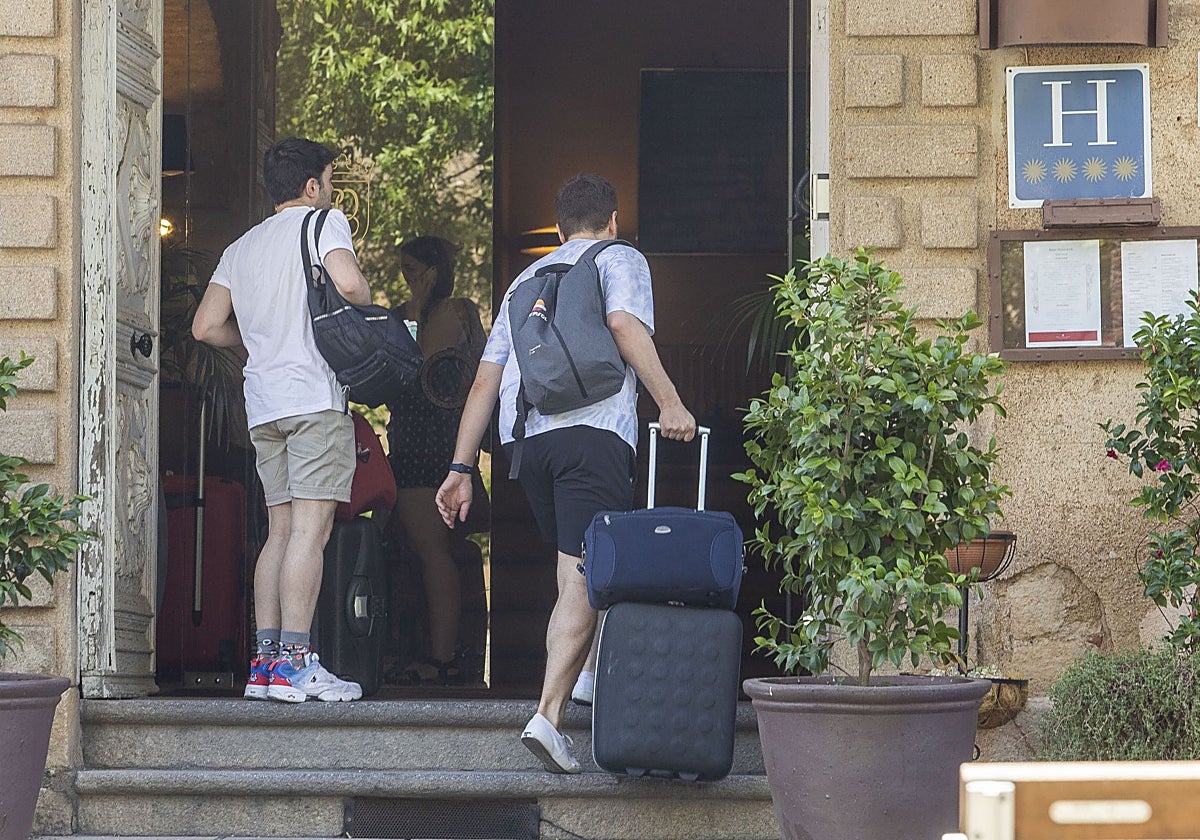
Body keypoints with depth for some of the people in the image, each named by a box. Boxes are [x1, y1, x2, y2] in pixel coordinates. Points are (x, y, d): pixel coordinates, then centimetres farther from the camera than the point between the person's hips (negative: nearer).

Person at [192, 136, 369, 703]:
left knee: (281, 531, 9)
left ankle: (265, 662, 3)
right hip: (315, 393, -7)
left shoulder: (242, 247, 20)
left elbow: (206, 326, 14)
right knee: (310, 529, -11)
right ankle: (294, 662, -18)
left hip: (263, 401, 7)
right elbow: (348, 283, -18)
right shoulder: (323, 222, 1)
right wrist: (366, 307, 4)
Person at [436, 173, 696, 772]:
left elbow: (485, 379, 24)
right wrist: (670, 402, -9)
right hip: (593, 426, -6)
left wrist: (461, 467, 22)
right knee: (585, 577, -12)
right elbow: (624, 324, -9)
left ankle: (584, 674, 22)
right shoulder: (619, 259, 14)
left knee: (574, 570, 23)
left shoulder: (527, 278, 30)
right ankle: (548, 714, -23)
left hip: (524, 434, 6)